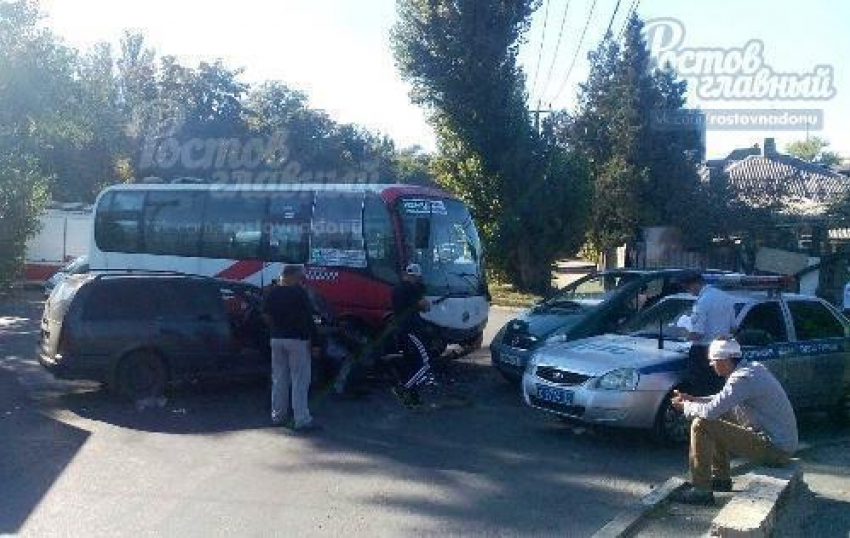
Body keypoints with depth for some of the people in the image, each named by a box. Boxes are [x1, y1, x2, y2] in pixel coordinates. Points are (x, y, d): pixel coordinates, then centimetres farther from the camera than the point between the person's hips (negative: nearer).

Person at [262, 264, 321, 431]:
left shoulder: (273, 292, 6)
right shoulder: (299, 292, -10)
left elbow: (266, 315, 11)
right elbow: (308, 319, -12)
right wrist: (314, 342, -10)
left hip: (276, 339, 6)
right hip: (297, 339, -6)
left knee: (279, 379, 13)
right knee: (300, 381, -3)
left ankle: (277, 416, 19)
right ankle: (301, 420, -5)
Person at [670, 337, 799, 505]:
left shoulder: (742, 379, -21)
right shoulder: (753, 367, 9)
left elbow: (710, 411, -24)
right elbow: (723, 399, 23)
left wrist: (686, 407, -5)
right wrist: (693, 399, 14)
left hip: (775, 449, -10)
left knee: (701, 426, -15)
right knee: (717, 420, 22)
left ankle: (701, 490, -7)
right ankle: (721, 478, 28)